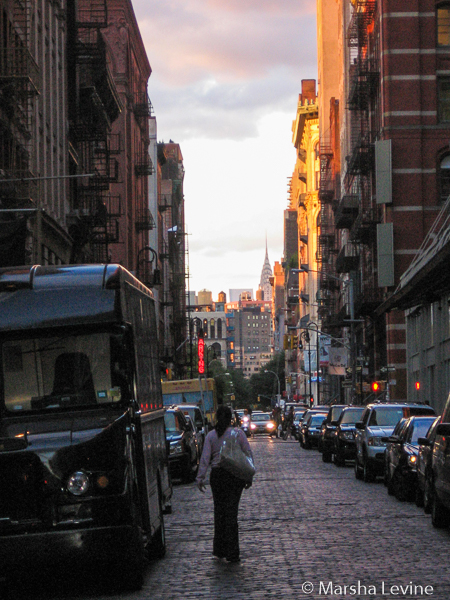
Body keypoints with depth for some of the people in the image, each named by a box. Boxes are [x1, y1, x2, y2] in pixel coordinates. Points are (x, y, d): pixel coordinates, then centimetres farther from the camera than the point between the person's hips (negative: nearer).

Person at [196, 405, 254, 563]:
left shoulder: (211, 436, 0)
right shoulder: (239, 433, -1)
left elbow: (205, 458, -3)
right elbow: (248, 454, 1)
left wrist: (200, 478, 1)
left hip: (217, 475, 1)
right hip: (235, 475, -1)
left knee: (219, 511, 14)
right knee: (231, 512, 0)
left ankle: (219, 550, 19)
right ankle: (232, 553, -2)